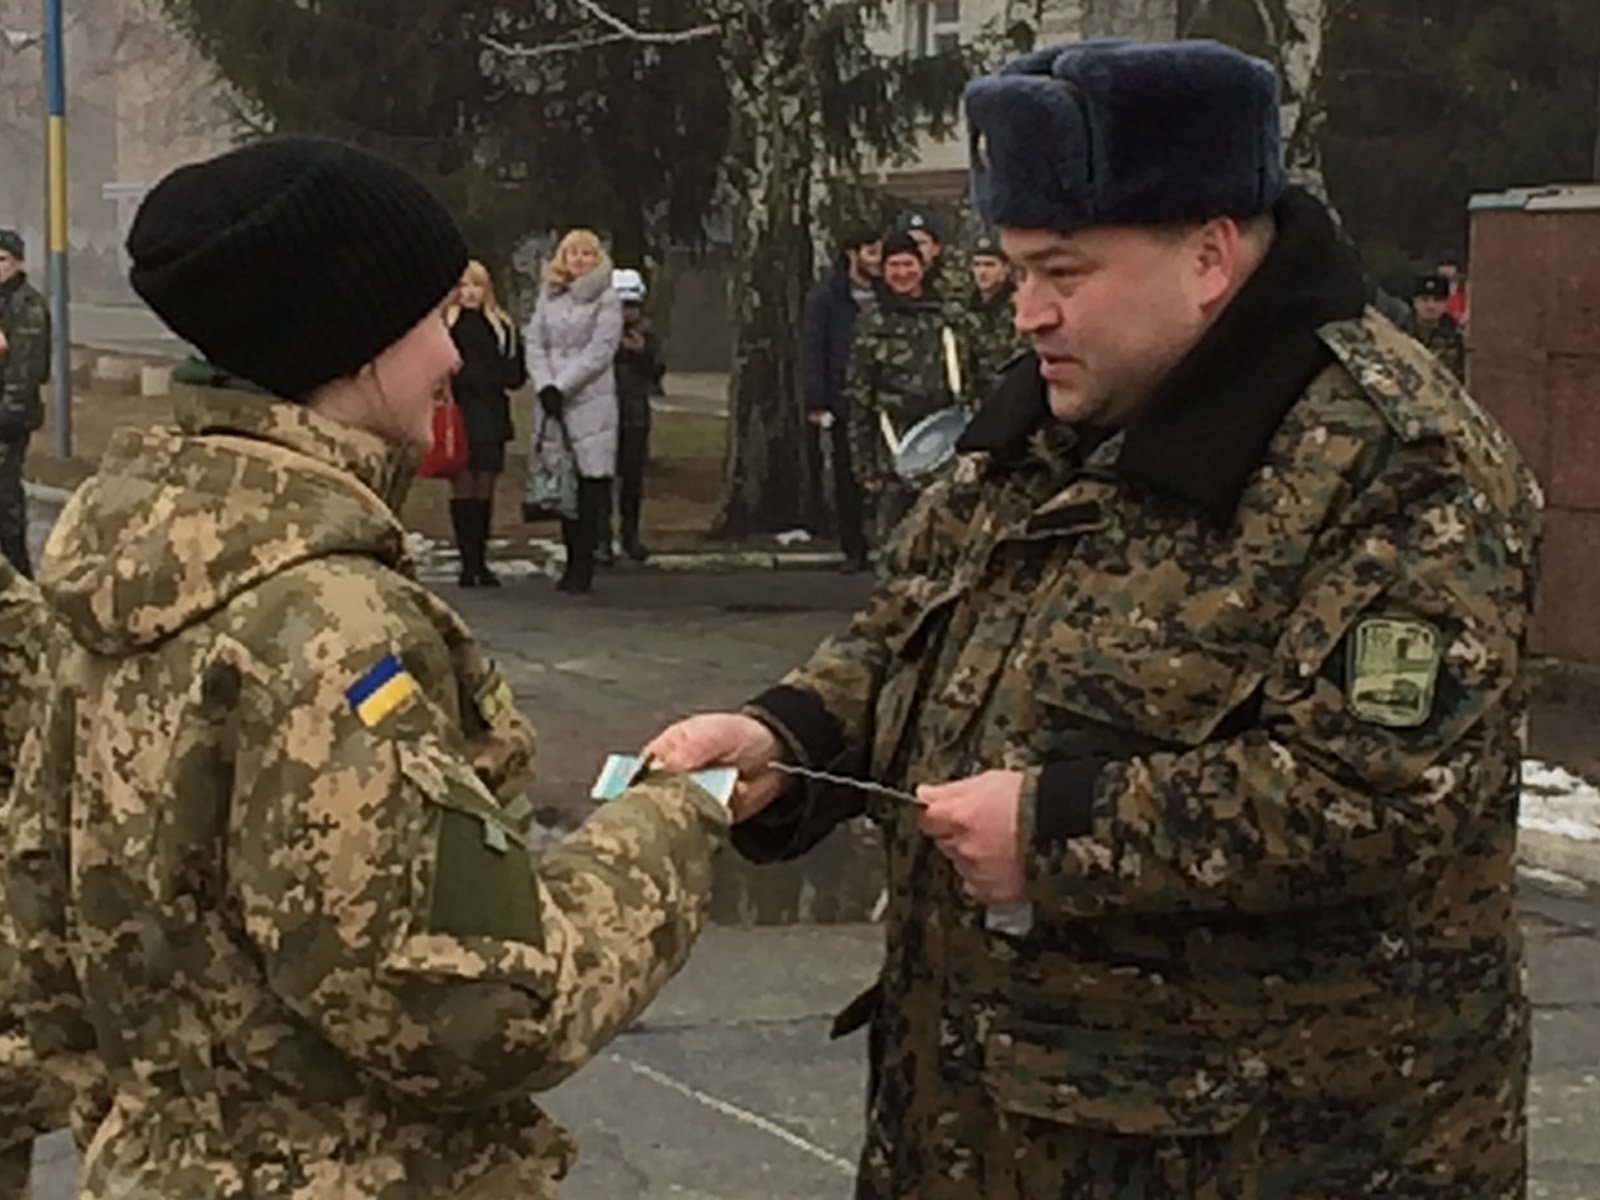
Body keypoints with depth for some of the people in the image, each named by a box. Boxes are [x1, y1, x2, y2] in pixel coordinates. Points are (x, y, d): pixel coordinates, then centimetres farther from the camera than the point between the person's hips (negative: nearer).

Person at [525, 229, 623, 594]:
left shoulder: (606, 300, 0)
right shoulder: (549, 297, 15)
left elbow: (600, 351, -8)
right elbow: (535, 342, 9)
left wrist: (562, 386, -12)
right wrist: (545, 385, -7)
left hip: (591, 402, -4)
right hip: (552, 400, 4)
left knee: (590, 485, -7)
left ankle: (582, 567, -4)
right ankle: (573, 562, 12)